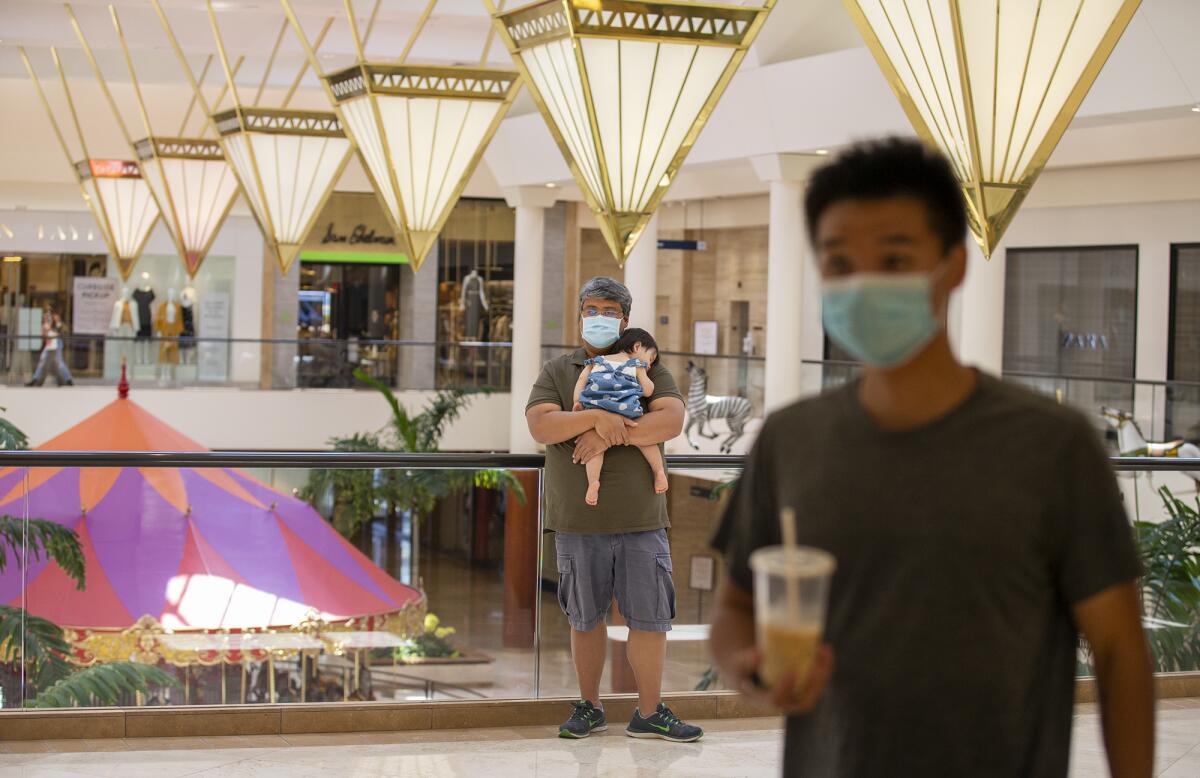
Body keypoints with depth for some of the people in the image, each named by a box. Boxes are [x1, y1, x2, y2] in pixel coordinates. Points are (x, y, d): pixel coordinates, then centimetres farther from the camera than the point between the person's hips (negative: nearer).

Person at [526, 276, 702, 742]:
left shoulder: (648, 369, 9)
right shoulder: (557, 372, 9)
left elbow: (672, 420, -8)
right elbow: (540, 426, -8)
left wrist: (609, 436, -17)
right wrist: (595, 417, -22)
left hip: (641, 520, 0)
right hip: (578, 521, 0)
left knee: (650, 617, 0)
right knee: (585, 618, 9)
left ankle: (649, 713, 8)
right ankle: (589, 707, 21)